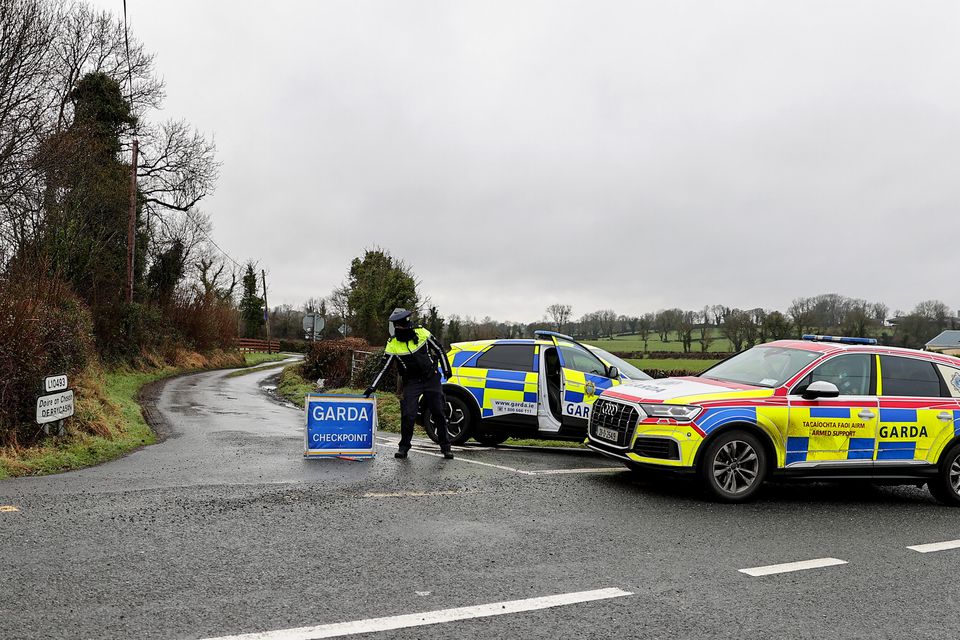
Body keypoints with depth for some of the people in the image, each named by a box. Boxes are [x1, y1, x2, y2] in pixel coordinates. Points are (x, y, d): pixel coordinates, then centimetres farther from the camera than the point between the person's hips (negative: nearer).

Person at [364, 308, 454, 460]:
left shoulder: (422, 333, -7)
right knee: (407, 416, -10)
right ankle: (404, 446, 8)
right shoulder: (393, 345, -7)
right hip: (411, 383, 0)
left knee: (439, 414, 3)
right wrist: (372, 387, -13)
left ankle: (445, 446, 15)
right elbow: (384, 368, -6)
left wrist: (446, 369, 4)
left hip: (431, 379, 0)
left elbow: (439, 350, 4)